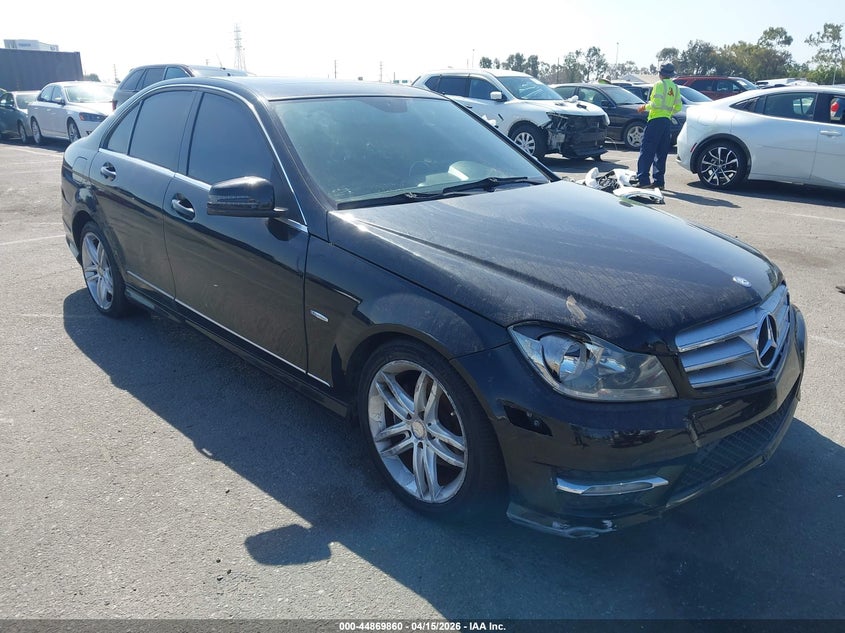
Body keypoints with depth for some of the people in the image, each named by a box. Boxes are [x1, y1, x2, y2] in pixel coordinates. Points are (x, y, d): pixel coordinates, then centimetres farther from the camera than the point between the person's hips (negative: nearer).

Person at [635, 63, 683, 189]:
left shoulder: (659, 84, -7)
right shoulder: (675, 87, 16)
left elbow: (656, 103, -17)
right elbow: (678, 108, 15)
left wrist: (645, 107, -1)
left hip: (656, 120, -7)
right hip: (667, 121, 7)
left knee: (646, 151, -9)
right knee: (661, 153, 10)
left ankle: (643, 179, -16)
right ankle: (659, 181, 8)